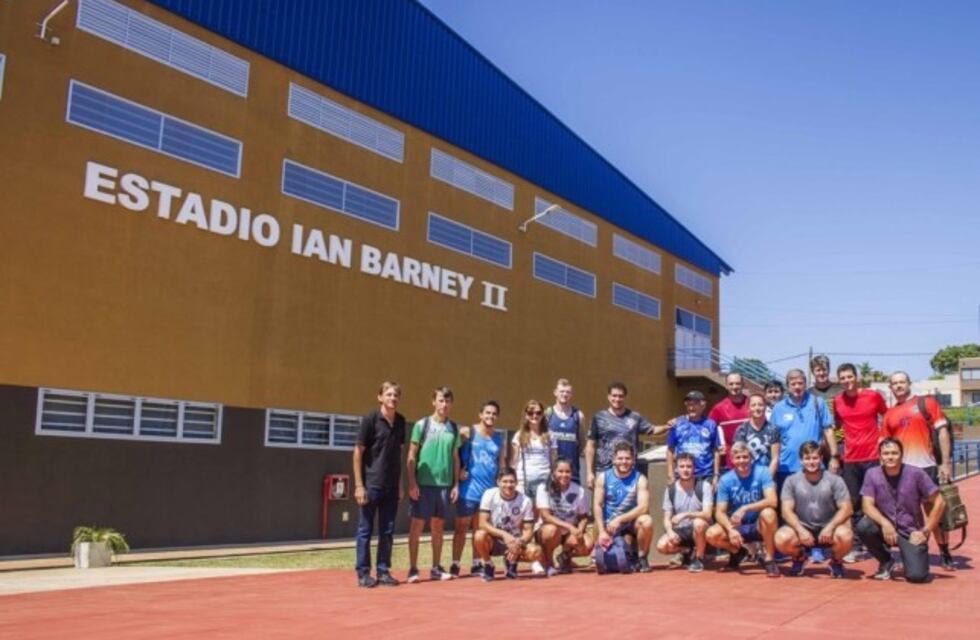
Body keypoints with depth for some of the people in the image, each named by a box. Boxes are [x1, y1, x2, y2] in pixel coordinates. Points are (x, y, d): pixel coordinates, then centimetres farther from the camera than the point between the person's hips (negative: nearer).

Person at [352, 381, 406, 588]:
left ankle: (384, 571, 18)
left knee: (387, 531, 9)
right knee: (365, 530, 3)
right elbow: (358, 452, -7)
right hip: (371, 485, -5)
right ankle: (363, 573, 11)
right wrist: (359, 485, -12)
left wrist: (400, 482, 12)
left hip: (392, 486, 5)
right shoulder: (370, 419, -8)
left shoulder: (401, 421, 7)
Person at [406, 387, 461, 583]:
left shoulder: (453, 428, 10)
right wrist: (412, 483, -10)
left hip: (444, 484, 4)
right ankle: (413, 569, 7)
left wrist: (456, 484, 7)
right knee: (417, 525, 1)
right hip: (423, 483, -4)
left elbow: (455, 458, 14)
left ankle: (436, 568, 17)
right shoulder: (422, 425, -2)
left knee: (438, 526, 10)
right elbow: (411, 456, -2)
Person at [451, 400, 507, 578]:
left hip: (489, 490, 4)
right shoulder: (467, 432, -4)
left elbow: (502, 464, 14)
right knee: (462, 527, 1)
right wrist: (458, 470, -12)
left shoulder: (499, 438, 10)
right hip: (469, 489, -4)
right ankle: (455, 565, 7)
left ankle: (476, 565, 18)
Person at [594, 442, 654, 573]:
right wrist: (602, 532, -15)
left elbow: (644, 507, -20)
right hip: (609, 524, 1)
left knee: (647, 521, -32)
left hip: (631, 523, -1)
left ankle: (642, 558, -9)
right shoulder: (603, 477, -4)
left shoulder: (640, 479, -9)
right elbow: (597, 505, -6)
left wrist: (620, 519, -28)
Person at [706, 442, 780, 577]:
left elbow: (772, 501, -26)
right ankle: (738, 552, 11)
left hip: (760, 526, -3)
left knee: (768, 513, -36)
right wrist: (730, 529, -28)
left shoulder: (762, 472, -13)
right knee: (712, 534, -23)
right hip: (738, 527, 3)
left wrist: (745, 509, -36)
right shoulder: (726, 480, -7)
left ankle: (769, 558, -15)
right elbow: (720, 512, -9)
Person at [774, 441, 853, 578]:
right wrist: (800, 530, -25)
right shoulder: (791, 481, -1)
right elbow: (787, 510, -8)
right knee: (781, 538, -30)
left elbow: (846, 509, -8)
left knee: (845, 536, -34)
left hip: (828, 528, -1)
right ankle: (799, 558, 9)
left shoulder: (835, 480, -2)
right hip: (802, 527, 1)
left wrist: (830, 527, -25)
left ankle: (836, 561, 3)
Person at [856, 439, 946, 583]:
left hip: (911, 532, -2)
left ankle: (911, 557, 17)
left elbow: (939, 502, -6)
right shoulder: (872, 474, -6)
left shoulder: (915, 474, -11)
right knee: (863, 526, -30)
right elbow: (868, 505, -13)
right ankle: (886, 561, 0)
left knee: (916, 576, -22)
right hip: (886, 528, 2)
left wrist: (925, 531, -9)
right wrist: (884, 523, -31)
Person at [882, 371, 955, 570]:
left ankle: (945, 554, 15)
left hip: (927, 467, -3)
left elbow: (942, 431, -1)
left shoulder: (926, 403, 4)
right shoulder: (889, 414, 12)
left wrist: (945, 463, -8)